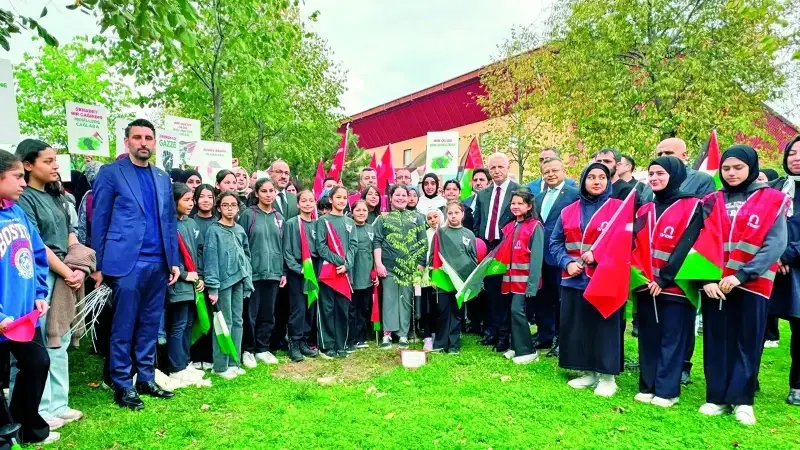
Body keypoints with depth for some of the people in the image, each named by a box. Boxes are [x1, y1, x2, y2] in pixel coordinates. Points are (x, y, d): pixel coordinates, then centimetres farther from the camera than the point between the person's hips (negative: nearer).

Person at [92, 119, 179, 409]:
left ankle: (146, 379, 23)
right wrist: (99, 265, -6)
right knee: (124, 328, 4)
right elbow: (99, 222, -2)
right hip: (127, 262, -5)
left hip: (158, 263, 5)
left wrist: (174, 260, 10)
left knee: (150, 326, 12)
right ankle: (122, 385, 15)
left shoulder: (163, 178, 14)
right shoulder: (110, 173, 0)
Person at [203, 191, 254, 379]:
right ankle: (221, 366, 9)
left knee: (237, 322, 10)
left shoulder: (240, 230, 11)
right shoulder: (214, 231, -6)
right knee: (224, 323, -1)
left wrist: (248, 280, 7)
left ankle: (234, 362, 19)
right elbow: (210, 259, -12)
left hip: (238, 281, 6)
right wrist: (213, 287, -17)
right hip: (223, 281, -6)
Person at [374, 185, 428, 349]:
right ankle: (387, 333, 3)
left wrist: (420, 263, 1)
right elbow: (377, 242, 2)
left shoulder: (416, 217, 11)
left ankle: (403, 334, 10)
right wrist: (378, 263, -8)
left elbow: (423, 241, 8)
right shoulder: (383, 218, 8)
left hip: (409, 266, 1)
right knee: (389, 298, -1)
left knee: (406, 299, 4)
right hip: (389, 265, -1)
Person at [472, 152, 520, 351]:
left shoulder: (519, 191, -4)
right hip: (486, 248, 5)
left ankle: (505, 334, 12)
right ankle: (492, 331, 24)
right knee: (491, 290, 12)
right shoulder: (482, 194, 13)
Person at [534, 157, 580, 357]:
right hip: (540, 255, 7)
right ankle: (545, 335, 26)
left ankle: (561, 339, 15)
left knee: (560, 298, 3)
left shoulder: (575, 194, -6)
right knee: (542, 297, 13)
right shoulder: (539, 197, 17)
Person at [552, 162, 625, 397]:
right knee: (577, 326, 8)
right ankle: (588, 372, 22)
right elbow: (556, 242, 12)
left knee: (605, 326, 1)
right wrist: (567, 262, -6)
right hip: (574, 279, 4)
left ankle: (607, 376, 15)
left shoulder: (619, 207, -1)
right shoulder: (568, 211, 11)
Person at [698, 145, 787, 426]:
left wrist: (742, 275, -18)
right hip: (714, 284, 2)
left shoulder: (772, 200, 2)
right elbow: (700, 243, 3)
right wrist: (706, 277, -11)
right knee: (716, 341, 6)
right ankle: (717, 397, 16)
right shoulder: (711, 202, 9)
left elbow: (775, 245, -8)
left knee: (748, 342, 5)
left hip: (752, 284, -2)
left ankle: (742, 399, 16)